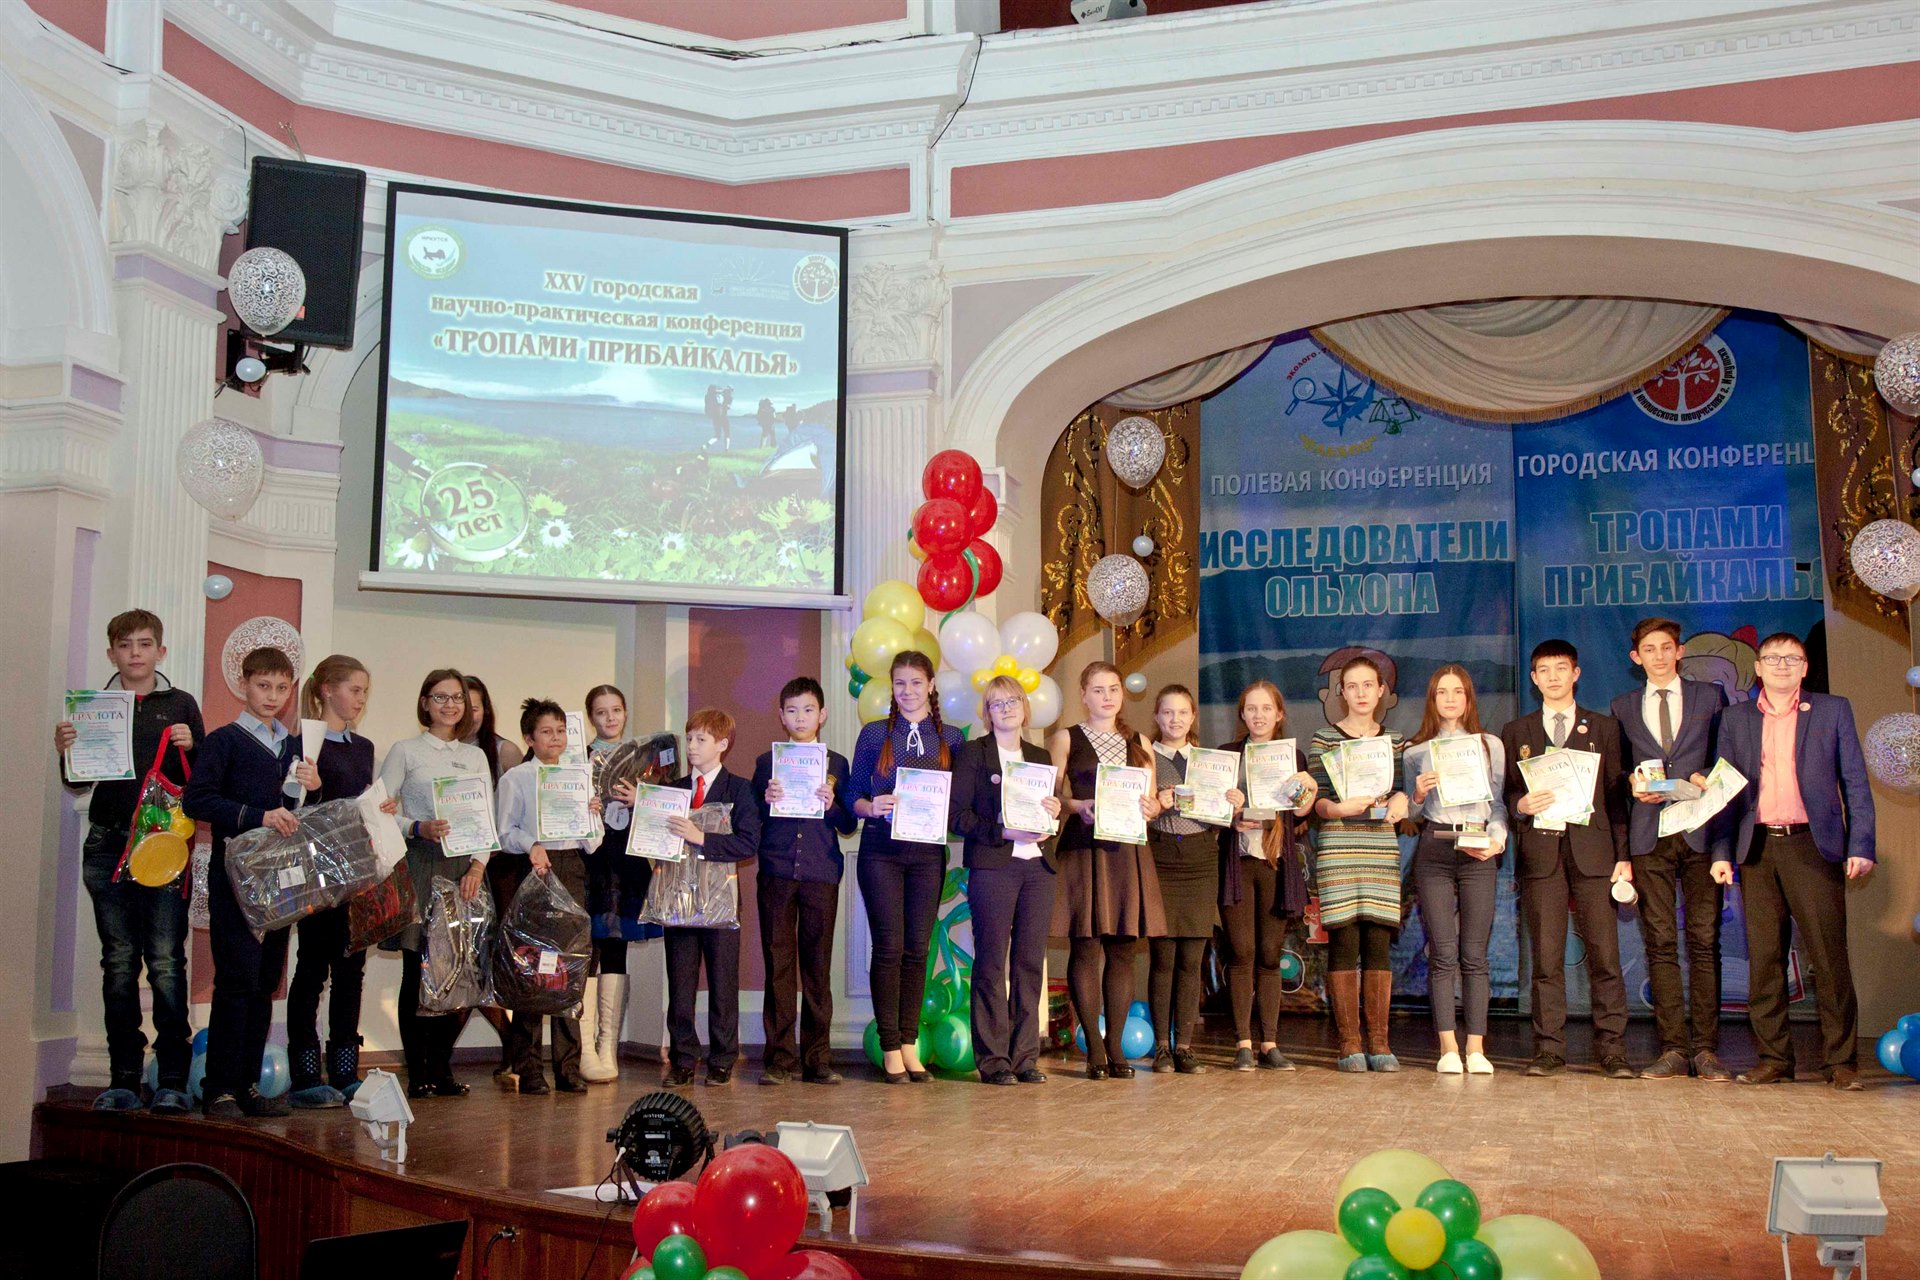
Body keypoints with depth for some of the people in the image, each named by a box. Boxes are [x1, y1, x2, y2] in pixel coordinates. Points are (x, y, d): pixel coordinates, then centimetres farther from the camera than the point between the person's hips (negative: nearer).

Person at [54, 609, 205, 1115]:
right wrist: (66, 752, -6)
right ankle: (123, 1080, 11)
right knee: (119, 962, 5)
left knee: (166, 961, -6)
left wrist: (191, 746, -12)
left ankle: (172, 1081, -2)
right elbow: (79, 781, 13)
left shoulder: (180, 704, 8)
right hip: (108, 845, 2)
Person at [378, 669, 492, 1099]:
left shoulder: (476, 756, 16)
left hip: (465, 867, 4)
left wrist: (477, 866, -1)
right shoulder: (405, 751, 5)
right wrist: (420, 828, -16)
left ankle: (441, 1068, 10)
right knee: (417, 969, -4)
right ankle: (417, 1073, 2)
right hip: (420, 866, -4)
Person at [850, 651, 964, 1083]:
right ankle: (890, 1048, 2)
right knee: (889, 946, -5)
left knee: (918, 948, 4)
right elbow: (855, 794, 4)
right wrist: (872, 806, -16)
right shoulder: (873, 734, 6)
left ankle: (909, 1043, 11)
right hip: (882, 849, -2)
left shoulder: (950, 737, 10)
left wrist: (946, 809, -10)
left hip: (928, 850, 2)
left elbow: (959, 798, 10)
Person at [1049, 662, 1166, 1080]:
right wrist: (1079, 805, -17)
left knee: (1122, 950, 2)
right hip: (1082, 850, -3)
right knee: (1085, 947, -6)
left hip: (1127, 852, 3)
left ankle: (1115, 1046, 7)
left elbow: (1153, 802, 17)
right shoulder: (1066, 739, 8)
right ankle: (1094, 1048, 0)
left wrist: (1149, 806, -6)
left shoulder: (1138, 743, 18)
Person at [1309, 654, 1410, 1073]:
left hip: (1382, 849, 3)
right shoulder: (1323, 739, 5)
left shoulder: (1396, 742, 15)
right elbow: (1316, 799, -1)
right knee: (1344, 942, -5)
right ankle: (1349, 1043, 0)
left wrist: (1402, 800, -5)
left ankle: (1379, 1042, 5)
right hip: (1337, 849, -3)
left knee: (1379, 944, 0)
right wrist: (1338, 808, -20)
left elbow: (1406, 793, 17)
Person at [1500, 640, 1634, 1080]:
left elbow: (1616, 793, 9)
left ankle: (1612, 1048, 1)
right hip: (1540, 850, 1)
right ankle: (1549, 1048, 4)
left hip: (1592, 848, -1)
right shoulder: (1516, 732, 16)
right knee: (1546, 956, 0)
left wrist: (1623, 855, 1)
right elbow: (1506, 794, 14)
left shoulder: (1603, 727, 14)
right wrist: (1521, 804, -10)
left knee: (1604, 952, -4)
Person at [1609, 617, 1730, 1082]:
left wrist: (1706, 779, -8)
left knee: (1704, 940, -4)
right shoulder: (1622, 708, 16)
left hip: (1701, 832, -1)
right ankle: (1673, 1049, 0)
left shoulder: (1710, 696, 12)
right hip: (1649, 834, 1)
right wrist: (1632, 782, -3)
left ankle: (1706, 1049, -1)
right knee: (1660, 943, -1)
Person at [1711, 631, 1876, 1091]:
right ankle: (1773, 1058, 9)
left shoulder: (1833, 710, 9)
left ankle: (1840, 1060, 3)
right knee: (1763, 958, 2)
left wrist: (1861, 845, -3)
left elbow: (1855, 782, 6)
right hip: (1757, 849, 2)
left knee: (1829, 955, -4)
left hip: (1812, 846, -2)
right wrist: (1722, 852, 3)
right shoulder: (1735, 719, 14)